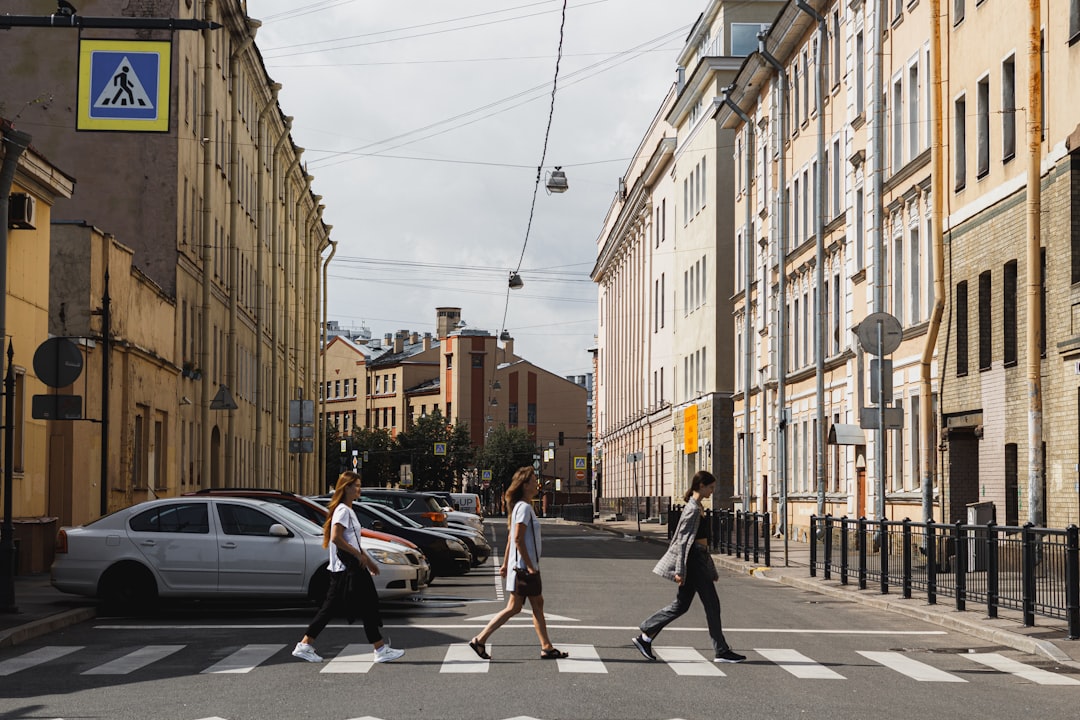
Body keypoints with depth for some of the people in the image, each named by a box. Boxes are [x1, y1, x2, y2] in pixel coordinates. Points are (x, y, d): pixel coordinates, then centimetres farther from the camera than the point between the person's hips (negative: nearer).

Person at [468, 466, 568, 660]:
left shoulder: (522, 507, 14)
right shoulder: (524, 508, -16)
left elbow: (511, 538, 17)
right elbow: (518, 539, -22)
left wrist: (505, 564, 18)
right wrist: (529, 566, -21)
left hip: (528, 566, 10)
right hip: (523, 566, -10)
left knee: (538, 604, 9)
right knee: (514, 607, -4)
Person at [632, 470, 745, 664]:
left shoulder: (695, 507, 15)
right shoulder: (693, 509, -15)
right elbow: (683, 539, -19)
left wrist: (712, 570, 26)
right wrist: (680, 570, -22)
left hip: (697, 560, 10)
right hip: (694, 560, -10)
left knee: (680, 606, 10)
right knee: (712, 604, -2)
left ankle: (645, 637, 11)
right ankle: (721, 651, 4)